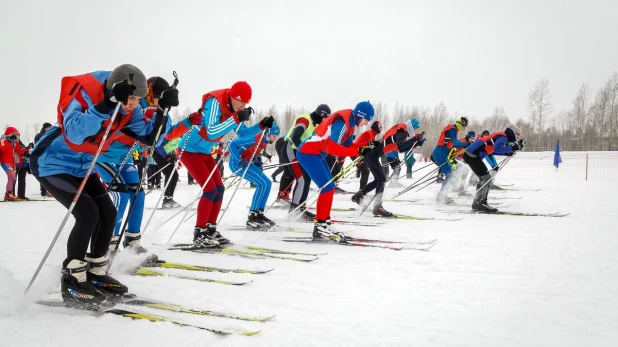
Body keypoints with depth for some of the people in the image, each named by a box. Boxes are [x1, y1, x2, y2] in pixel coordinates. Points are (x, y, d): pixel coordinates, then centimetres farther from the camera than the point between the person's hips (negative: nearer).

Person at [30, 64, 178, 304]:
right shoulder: (84, 93, -30)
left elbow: (149, 138, -6)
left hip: (81, 166, 8)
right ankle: (72, 280, -5)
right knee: (88, 212, -20)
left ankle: (96, 272, 16)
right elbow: (74, 133, -46)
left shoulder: (129, 110, -9)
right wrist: (108, 104, -51)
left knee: (108, 212, 0)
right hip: (51, 162, -8)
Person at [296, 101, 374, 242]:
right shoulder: (342, 122, -22)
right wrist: (359, 151, -32)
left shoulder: (350, 122, 8)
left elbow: (347, 145, 9)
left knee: (329, 187, 12)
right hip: (308, 153, -11)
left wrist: (365, 147, -5)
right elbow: (332, 147, -30)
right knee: (327, 188, -12)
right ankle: (319, 227, -5)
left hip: (316, 153, 11)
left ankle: (323, 223, 18)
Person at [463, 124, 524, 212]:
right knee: (486, 178, -8)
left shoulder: (500, 136, 19)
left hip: (470, 154, 10)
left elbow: (492, 150, 25)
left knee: (484, 178, 17)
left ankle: (477, 203, 20)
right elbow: (497, 149, -27)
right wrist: (512, 148, -21)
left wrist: (507, 153, 14)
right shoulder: (503, 137, -9)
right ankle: (480, 204, -8)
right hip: (472, 155, -10)